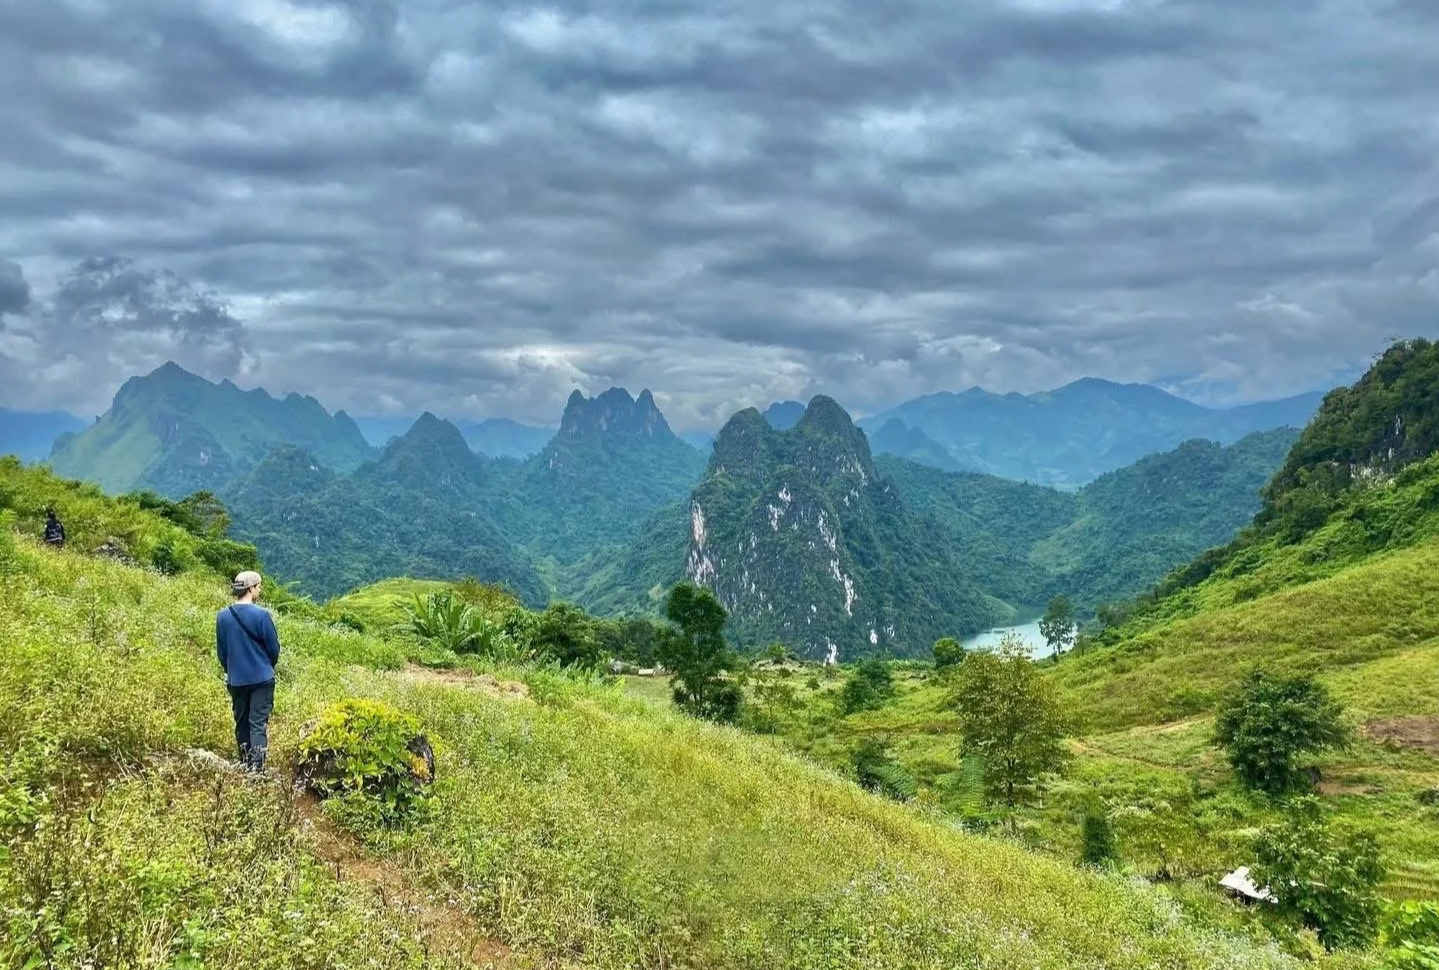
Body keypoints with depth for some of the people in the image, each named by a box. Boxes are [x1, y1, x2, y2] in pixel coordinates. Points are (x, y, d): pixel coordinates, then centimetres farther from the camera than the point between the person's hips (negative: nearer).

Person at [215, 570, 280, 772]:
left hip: (236, 680, 4)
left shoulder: (223, 617, -1)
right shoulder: (262, 615, -14)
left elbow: (221, 652, 8)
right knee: (259, 723, -2)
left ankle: (245, 764, 24)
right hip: (262, 679, -4)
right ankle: (256, 767, -9)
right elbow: (274, 648, -5)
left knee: (241, 723, 16)